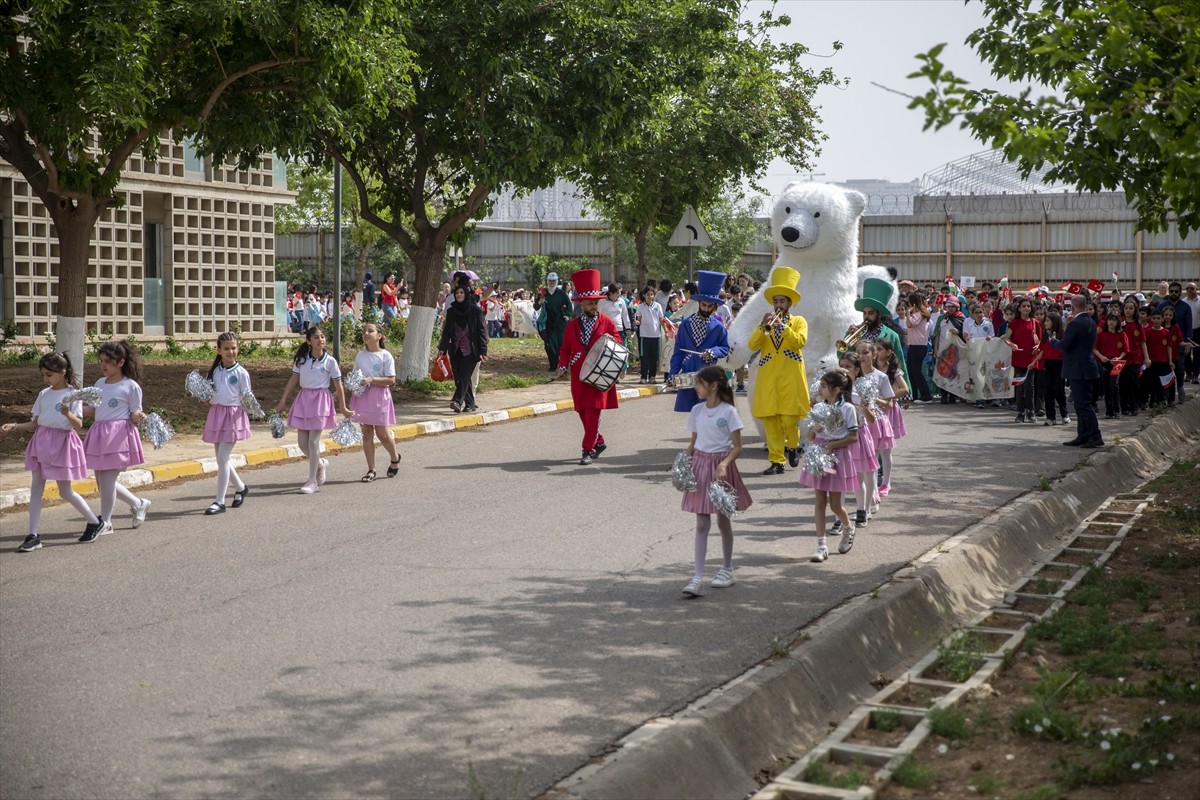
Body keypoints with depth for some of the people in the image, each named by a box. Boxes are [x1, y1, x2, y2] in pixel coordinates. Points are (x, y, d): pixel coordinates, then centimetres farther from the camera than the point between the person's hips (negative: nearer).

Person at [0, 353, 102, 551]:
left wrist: (68, 415, -33)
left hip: (62, 443, -5)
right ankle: (33, 536, 3)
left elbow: (78, 425, -14)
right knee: (35, 488, 0)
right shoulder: (43, 394, 8)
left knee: (65, 492, 3)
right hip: (41, 442, 6)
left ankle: (95, 522, 22)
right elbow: (34, 424, 10)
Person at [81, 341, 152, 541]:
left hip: (118, 435, -7)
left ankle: (104, 522, 9)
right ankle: (138, 504, 29)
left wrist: (138, 417, -24)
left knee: (107, 479, -5)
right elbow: (93, 410, 17)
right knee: (102, 480, 10)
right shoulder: (99, 384, 12)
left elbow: (135, 415, -2)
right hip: (99, 433, 7)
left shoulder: (131, 387, -6)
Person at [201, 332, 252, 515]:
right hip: (216, 413, 6)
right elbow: (209, 395, 14)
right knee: (220, 458, 12)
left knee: (222, 458, -9)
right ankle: (240, 487, 35)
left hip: (233, 415, -6)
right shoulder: (214, 371, 9)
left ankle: (219, 501, -4)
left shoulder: (241, 373, -5)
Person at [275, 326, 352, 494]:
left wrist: (343, 408, 2)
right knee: (302, 442, 5)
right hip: (303, 398, 4)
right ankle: (321, 464, 33)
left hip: (320, 399, -4)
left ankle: (312, 481, 3)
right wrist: (283, 401, 7)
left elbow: (338, 386, 0)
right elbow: (293, 380, 10)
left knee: (313, 442, -6)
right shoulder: (301, 359, 4)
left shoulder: (330, 361, -4)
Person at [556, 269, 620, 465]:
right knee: (583, 412, 7)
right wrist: (563, 366, -5)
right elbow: (565, 349, 11)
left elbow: (618, 342, 6)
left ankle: (589, 450, -7)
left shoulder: (606, 322, 2)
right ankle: (599, 442, 26)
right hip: (579, 375, 4)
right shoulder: (572, 325, 9)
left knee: (593, 411, -11)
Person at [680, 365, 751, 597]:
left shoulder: (728, 412, -10)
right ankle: (697, 577, -5)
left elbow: (737, 447, -11)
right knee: (701, 524, -1)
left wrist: (724, 464, -27)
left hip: (721, 466, -3)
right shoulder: (697, 410, 4)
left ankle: (727, 569, 30)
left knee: (723, 521, 12)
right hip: (700, 464, 3)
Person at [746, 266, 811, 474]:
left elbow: (800, 341, -11)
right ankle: (776, 461, 3)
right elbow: (752, 346, 2)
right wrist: (763, 327, -11)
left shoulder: (798, 321, 9)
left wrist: (782, 326, -17)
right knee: (770, 420, -2)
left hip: (790, 378, -3)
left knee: (789, 419, -9)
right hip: (768, 378, 3)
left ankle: (793, 446, 20)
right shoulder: (765, 323, 17)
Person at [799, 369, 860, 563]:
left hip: (837, 456, -5)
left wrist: (833, 444, -18)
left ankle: (848, 529, 35)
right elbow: (810, 436, 10)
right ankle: (821, 546, 4)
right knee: (819, 502, 2)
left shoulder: (847, 409, -9)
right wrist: (815, 427, -11)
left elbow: (854, 437, -9)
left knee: (835, 504, 3)